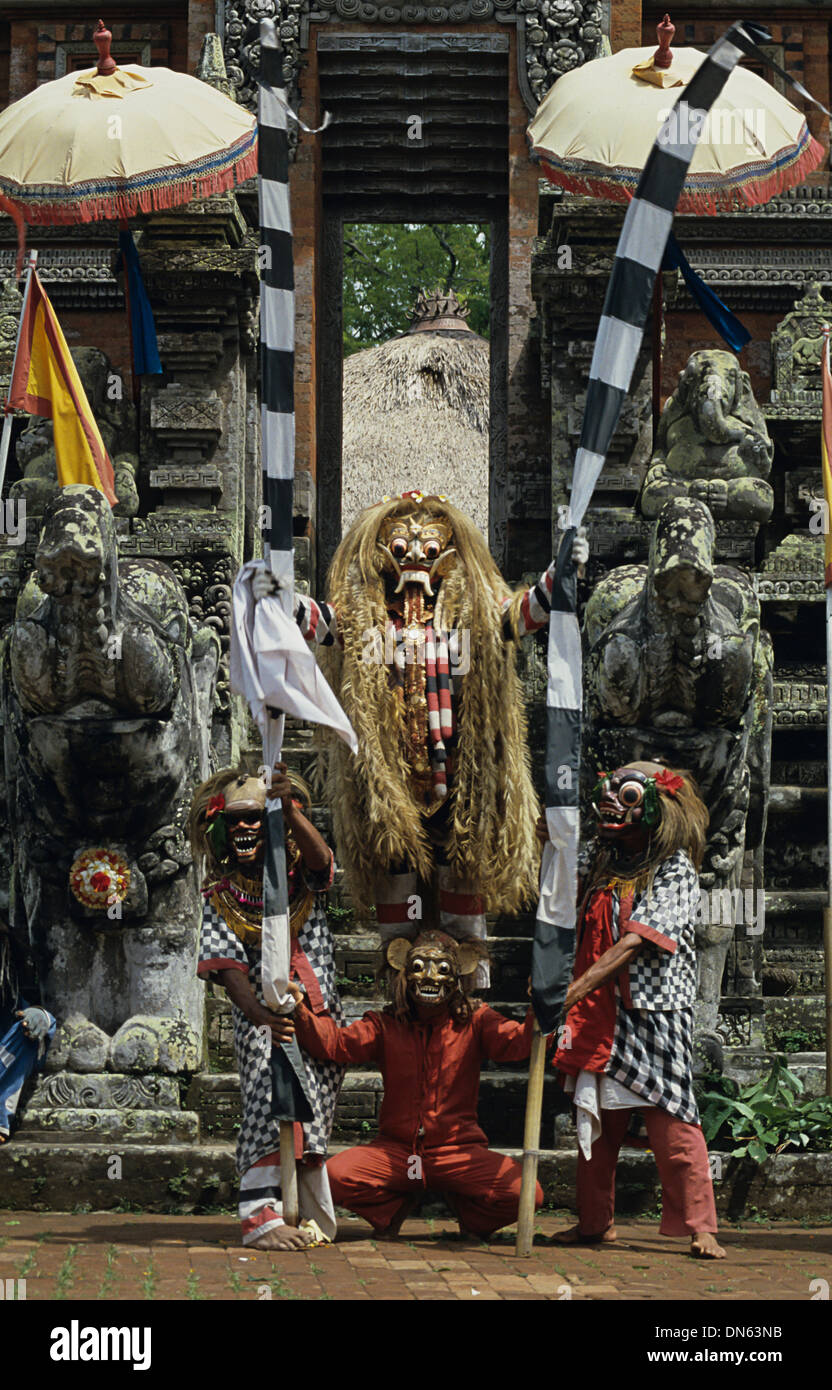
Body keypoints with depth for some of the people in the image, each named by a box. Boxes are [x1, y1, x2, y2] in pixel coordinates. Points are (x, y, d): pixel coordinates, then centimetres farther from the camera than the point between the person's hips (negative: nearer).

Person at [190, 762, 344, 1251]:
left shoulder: (299, 875, 7)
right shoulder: (220, 896, 4)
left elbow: (321, 858, -19)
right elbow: (227, 965, -9)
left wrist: (289, 807, -36)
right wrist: (259, 1014, -28)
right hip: (263, 1023, -2)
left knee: (311, 1115, 2)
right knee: (271, 1105, -20)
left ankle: (305, 1213, 16)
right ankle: (261, 1215, -20)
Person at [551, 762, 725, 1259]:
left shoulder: (675, 871, -6)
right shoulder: (605, 865, 14)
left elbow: (637, 941, -17)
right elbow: (586, 938, 24)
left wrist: (575, 989, -23)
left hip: (655, 1011, -6)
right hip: (601, 1013, 6)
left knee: (672, 1122, -7)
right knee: (596, 1118, 8)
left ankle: (700, 1227, -3)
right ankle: (595, 1222, 18)